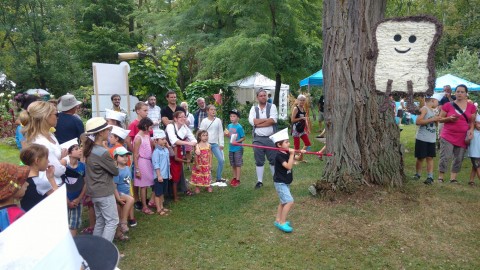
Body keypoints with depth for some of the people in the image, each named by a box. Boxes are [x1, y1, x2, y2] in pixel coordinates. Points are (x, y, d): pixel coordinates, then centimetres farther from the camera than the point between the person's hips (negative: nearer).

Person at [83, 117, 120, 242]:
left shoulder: (90, 149, 5)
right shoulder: (103, 152, -22)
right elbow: (115, 171, -12)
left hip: (95, 192, 9)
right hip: (105, 192, -9)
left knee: (100, 221, 17)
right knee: (112, 222, 1)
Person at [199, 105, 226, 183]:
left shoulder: (218, 120, 4)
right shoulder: (204, 121, -3)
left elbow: (220, 133, 7)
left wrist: (221, 144, 4)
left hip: (215, 144, 3)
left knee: (221, 160, -2)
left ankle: (218, 178, 12)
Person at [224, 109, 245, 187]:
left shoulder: (239, 127, -15)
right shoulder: (229, 126, 3)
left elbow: (243, 138, -12)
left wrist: (236, 142, -23)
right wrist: (226, 134, -5)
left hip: (238, 148, -6)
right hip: (231, 148, 6)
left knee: (238, 164, 2)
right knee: (233, 164, 16)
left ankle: (238, 180, 9)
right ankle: (234, 177, 30)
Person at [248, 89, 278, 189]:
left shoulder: (272, 106, 2)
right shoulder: (254, 108, 6)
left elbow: (273, 120, -13)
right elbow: (252, 121, -11)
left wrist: (258, 123, -12)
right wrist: (267, 119, -10)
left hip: (271, 138, -1)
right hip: (258, 139, 1)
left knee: (273, 160, 7)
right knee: (259, 161, 7)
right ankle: (259, 181, 17)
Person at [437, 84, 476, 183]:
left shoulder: (472, 107, 6)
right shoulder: (448, 105, -1)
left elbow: (472, 121, 12)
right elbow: (440, 119, 3)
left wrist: (471, 130, -7)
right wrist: (449, 118, -15)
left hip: (463, 137, 3)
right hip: (448, 136, -3)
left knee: (459, 159, 7)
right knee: (445, 157, -8)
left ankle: (453, 179, 16)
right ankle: (440, 178, 1)